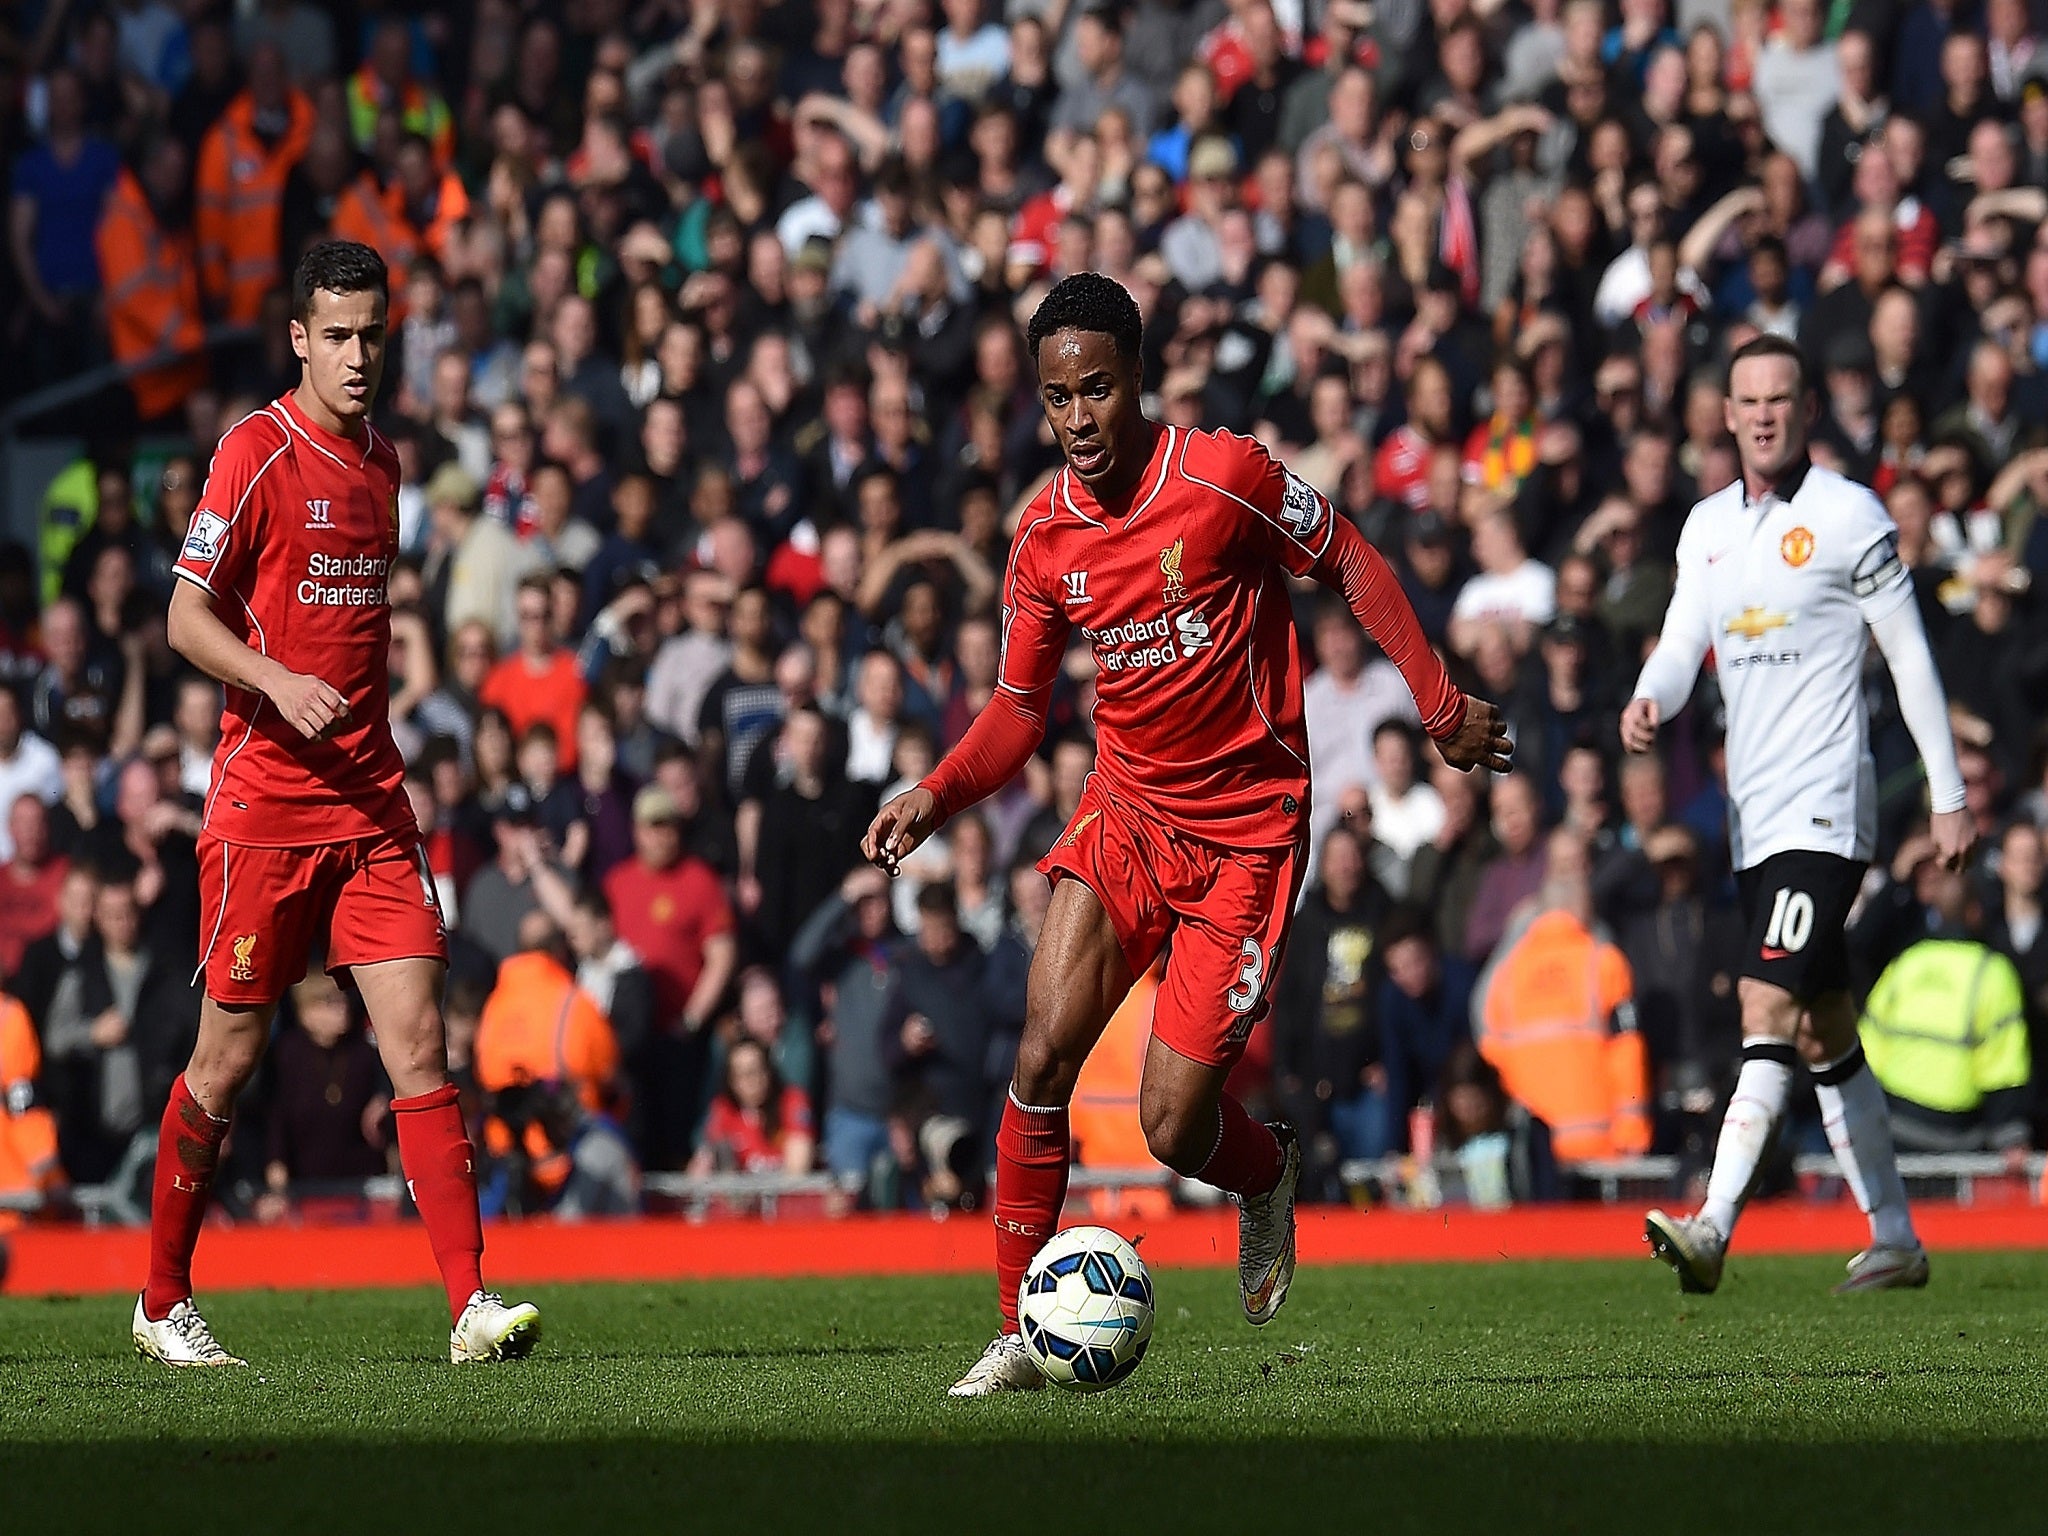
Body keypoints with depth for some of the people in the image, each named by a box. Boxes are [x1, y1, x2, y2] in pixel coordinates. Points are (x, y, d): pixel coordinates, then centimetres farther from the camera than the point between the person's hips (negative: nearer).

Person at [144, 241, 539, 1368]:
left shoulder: (381, 461, 13)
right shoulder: (258, 453, -6)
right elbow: (187, 618, -10)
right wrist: (279, 683, -26)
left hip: (370, 804, 5)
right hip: (263, 801, -5)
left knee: (417, 1039, -7)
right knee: (228, 1058, 4)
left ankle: (470, 1303, -13)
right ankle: (162, 1303, 20)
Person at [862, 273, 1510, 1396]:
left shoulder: (1226, 477, -15)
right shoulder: (1045, 537, 0)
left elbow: (1352, 566, 0)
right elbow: (1019, 707, 9)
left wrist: (1439, 706, 1)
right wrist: (934, 797, -9)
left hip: (1246, 830, -4)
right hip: (1126, 811, 4)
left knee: (1174, 1128, -8)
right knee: (1042, 1059, -15)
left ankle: (1270, 1177, 29)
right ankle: (1017, 1335, -4)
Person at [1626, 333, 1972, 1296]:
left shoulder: (1849, 516, -6)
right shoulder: (1706, 527, 13)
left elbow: (1910, 656, -4)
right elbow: (1681, 647, 9)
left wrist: (1949, 797, -4)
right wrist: (1649, 703, -15)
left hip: (1826, 808, -7)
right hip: (1754, 815, 7)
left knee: (1770, 1009, -18)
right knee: (1824, 1036, 11)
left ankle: (1714, 1228, -27)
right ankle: (1894, 1238, 20)